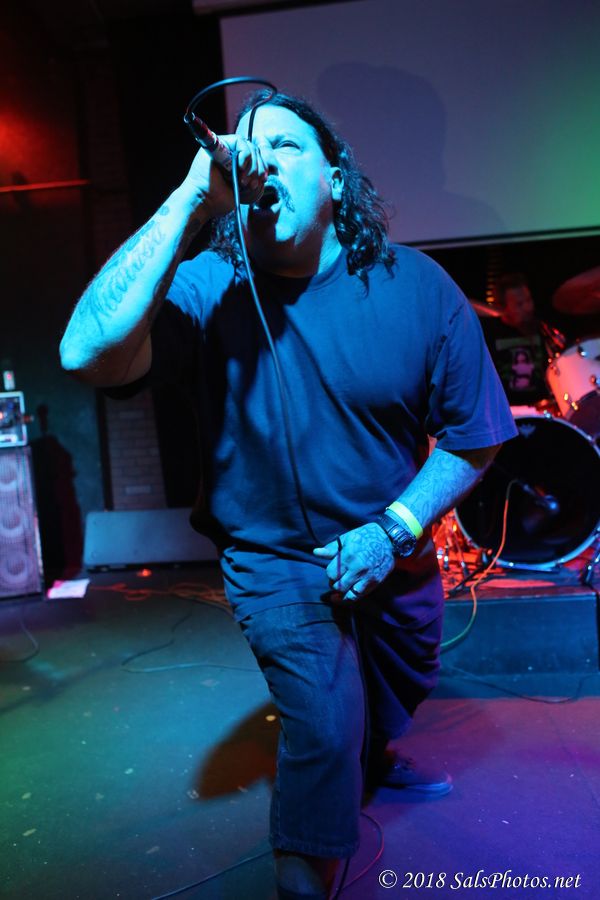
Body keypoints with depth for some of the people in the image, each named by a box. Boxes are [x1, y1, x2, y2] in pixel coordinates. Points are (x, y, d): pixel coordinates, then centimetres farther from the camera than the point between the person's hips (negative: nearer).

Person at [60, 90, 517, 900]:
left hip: (393, 548, 4)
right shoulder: (209, 288, -21)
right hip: (275, 559, -3)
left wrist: (394, 530, -20)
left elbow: (474, 436, -10)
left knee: (403, 686, 27)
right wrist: (191, 199, -40)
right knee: (325, 727, -13)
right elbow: (89, 355, -41)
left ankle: (375, 763, 65)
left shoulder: (414, 286, -17)